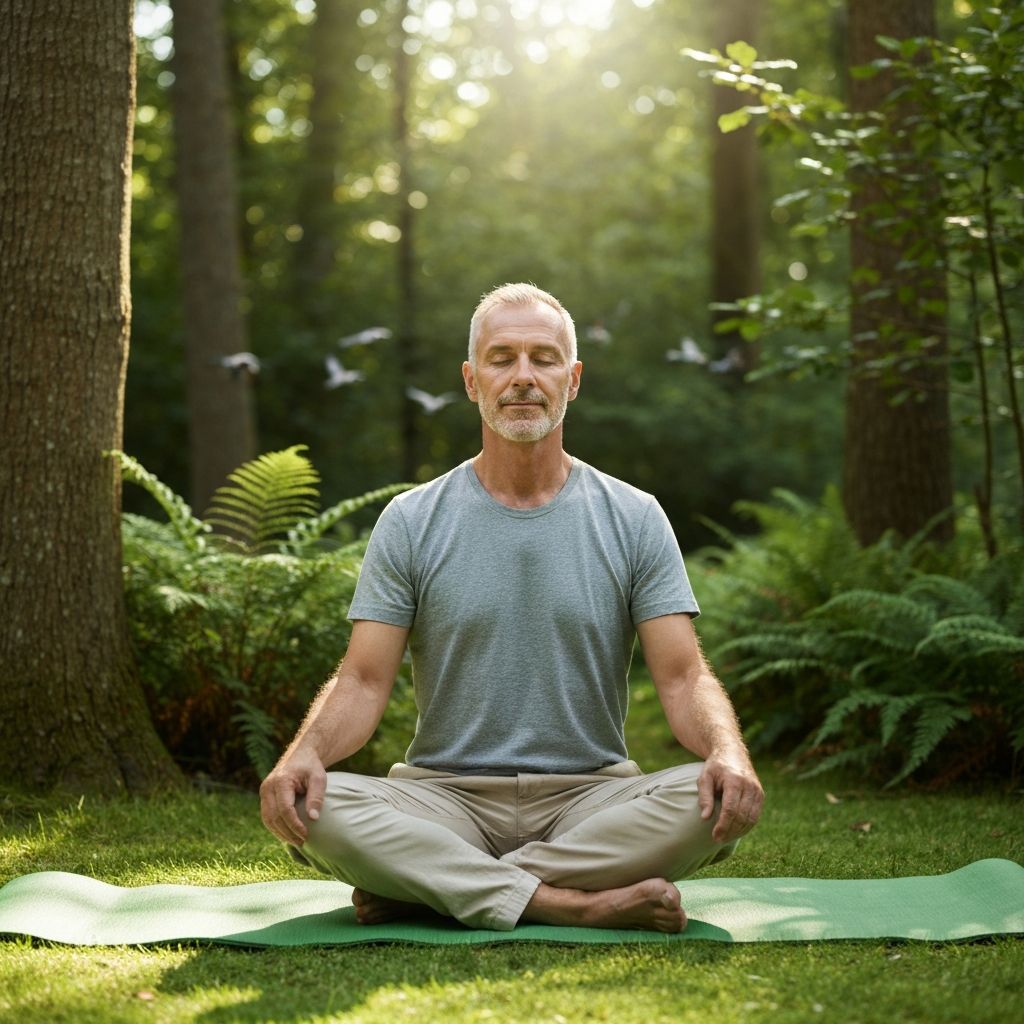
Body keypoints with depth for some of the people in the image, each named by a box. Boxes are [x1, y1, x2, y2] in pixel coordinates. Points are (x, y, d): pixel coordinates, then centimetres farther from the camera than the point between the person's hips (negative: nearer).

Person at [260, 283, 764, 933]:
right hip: (446, 796, -1)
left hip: (590, 796, 1)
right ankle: (576, 904, -29)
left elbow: (682, 675, -3)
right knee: (316, 806, -29)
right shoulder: (412, 523, 5)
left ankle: (426, 887, -23)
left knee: (718, 800, -30)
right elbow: (365, 680, -2)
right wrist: (304, 753, -24)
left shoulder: (634, 520, 5)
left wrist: (728, 752, -25)